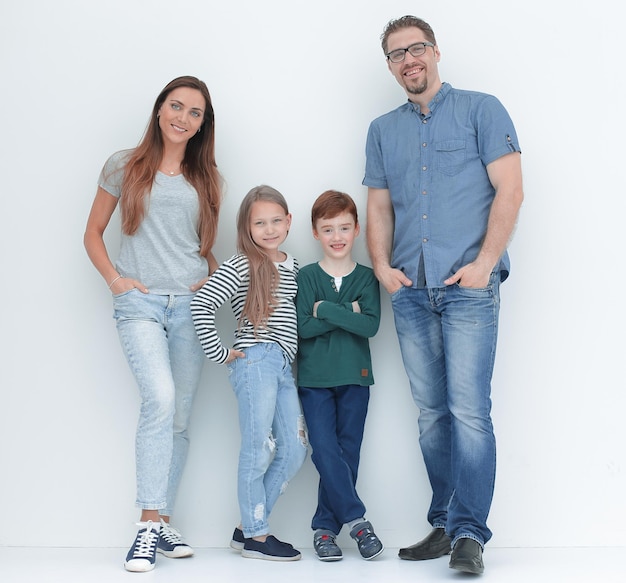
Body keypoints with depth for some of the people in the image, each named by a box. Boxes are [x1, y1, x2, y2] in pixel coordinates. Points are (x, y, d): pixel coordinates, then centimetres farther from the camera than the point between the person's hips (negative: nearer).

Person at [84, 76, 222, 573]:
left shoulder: (206, 179, 14)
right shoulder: (125, 167, 7)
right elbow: (94, 233, 10)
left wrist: (213, 275, 2)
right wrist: (115, 279, -4)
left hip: (190, 305, 4)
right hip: (140, 303, -3)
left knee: (180, 418, 4)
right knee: (161, 398, -24)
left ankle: (161, 523, 16)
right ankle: (150, 525, -18)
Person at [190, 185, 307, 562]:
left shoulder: (294, 266, 15)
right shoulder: (241, 265, -6)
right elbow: (201, 305, -13)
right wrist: (220, 354, -11)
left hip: (283, 367, 7)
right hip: (256, 361, -7)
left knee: (295, 451, 8)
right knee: (259, 450, -3)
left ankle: (248, 526, 19)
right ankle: (256, 537, 9)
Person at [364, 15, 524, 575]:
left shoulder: (481, 109, 5)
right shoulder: (383, 130, 19)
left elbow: (510, 190, -3)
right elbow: (379, 207, 18)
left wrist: (485, 263, -12)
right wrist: (382, 266, 1)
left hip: (468, 286, -4)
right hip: (411, 292, 5)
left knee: (469, 410, -11)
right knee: (432, 413, 8)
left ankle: (469, 533, -6)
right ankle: (444, 525, 17)